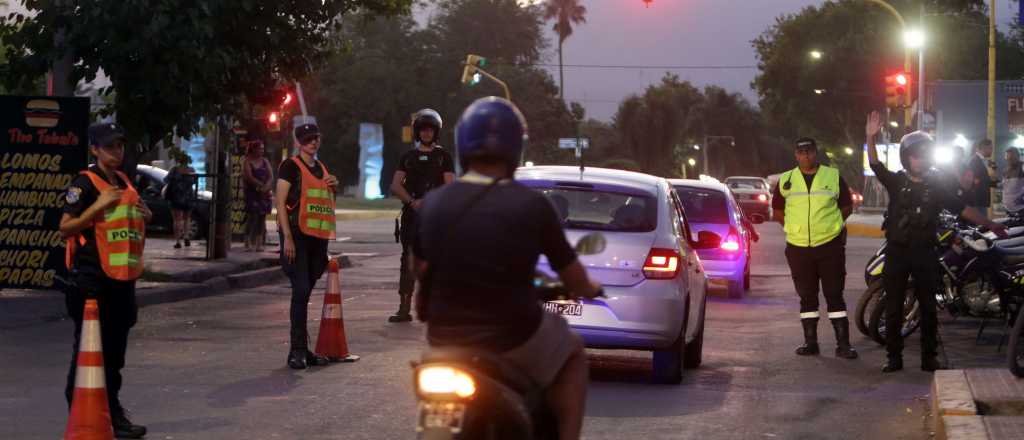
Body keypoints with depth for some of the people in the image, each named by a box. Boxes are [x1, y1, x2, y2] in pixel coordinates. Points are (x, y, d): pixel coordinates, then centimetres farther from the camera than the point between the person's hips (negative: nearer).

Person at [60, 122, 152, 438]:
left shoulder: (124, 182, 16)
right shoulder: (84, 183, -9)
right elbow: (65, 229, -14)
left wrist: (144, 215, 10)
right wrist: (99, 205, -22)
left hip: (122, 278, 8)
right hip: (93, 279, -8)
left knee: (114, 351, 14)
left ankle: (111, 411, 22)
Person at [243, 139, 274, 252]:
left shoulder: (265, 161, 13)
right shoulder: (248, 162, 0)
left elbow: (271, 177, 5)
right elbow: (249, 177, -10)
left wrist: (266, 187, -13)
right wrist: (261, 185, -15)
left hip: (264, 194, 4)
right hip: (252, 192, -4)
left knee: (262, 217, 0)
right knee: (252, 216, -9)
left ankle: (259, 243, 1)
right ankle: (248, 243, -7)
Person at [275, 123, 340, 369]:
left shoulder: (321, 168, 19)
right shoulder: (290, 166, -3)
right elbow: (280, 202, -9)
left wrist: (334, 187, 7)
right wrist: (287, 237, -18)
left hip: (317, 237, 7)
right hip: (297, 235, -7)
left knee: (305, 292, 11)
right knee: (301, 289, -14)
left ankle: (301, 350, 15)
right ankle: (297, 351, -12)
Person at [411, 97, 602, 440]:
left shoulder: (432, 204, -5)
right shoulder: (532, 206, -13)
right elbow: (571, 274, -1)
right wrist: (589, 290, 23)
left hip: (446, 341, 3)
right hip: (514, 340, -3)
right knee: (573, 356, 26)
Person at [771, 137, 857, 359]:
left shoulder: (834, 177, 2)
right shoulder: (786, 181, 6)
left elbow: (847, 206, 11)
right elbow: (777, 211, 16)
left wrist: (829, 224, 4)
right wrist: (796, 227, 6)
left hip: (830, 245, -2)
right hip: (798, 247, 2)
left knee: (834, 295, -3)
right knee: (807, 296, 8)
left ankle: (843, 343, -2)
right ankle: (810, 342, 15)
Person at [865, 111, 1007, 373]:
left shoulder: (937, 185, 6)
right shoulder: (896, 182, 2)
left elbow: (962, 209, 7)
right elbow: (875, 165, -13)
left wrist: (990, 225, 3)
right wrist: (871, 138, -29)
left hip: (925, 253, 1)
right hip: (897, 252, -1)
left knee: (928, 307, 4)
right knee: (893, 307, 1)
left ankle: (929, 357, 10)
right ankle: (894, 357, 8)